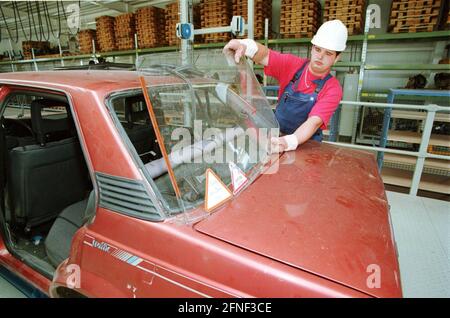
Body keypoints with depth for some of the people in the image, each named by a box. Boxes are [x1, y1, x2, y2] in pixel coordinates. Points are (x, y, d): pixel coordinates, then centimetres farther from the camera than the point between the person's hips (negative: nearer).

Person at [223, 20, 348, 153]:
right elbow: (265, 56, -18)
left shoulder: (333, 89, -11)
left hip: (306, 143, -1)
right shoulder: (292, 64, -4)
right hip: (276, 137, 2)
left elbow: (314, 122, -24)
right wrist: (245, 46, -41)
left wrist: (288, 142, -42)